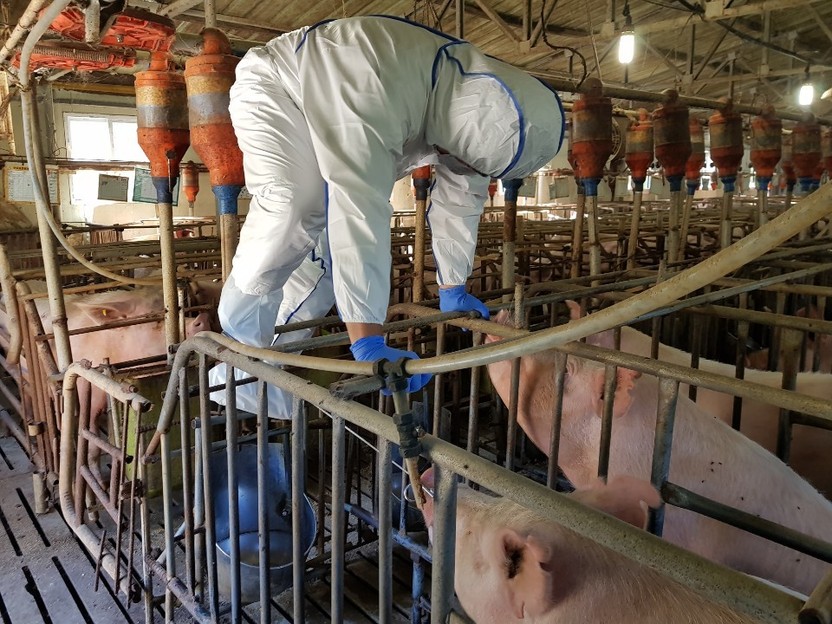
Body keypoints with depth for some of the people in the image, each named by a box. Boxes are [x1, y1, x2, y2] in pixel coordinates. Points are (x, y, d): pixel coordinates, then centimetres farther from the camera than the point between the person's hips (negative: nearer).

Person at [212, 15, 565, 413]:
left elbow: (460, 197, -9)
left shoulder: (479, 92, -17)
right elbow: (361, 210, -52)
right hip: (274, 91, -8)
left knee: (332, 219, 0)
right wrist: (368, 344, -54)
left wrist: (452, 290, -6)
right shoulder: (381, 88, -44)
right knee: (293, 215, -26)